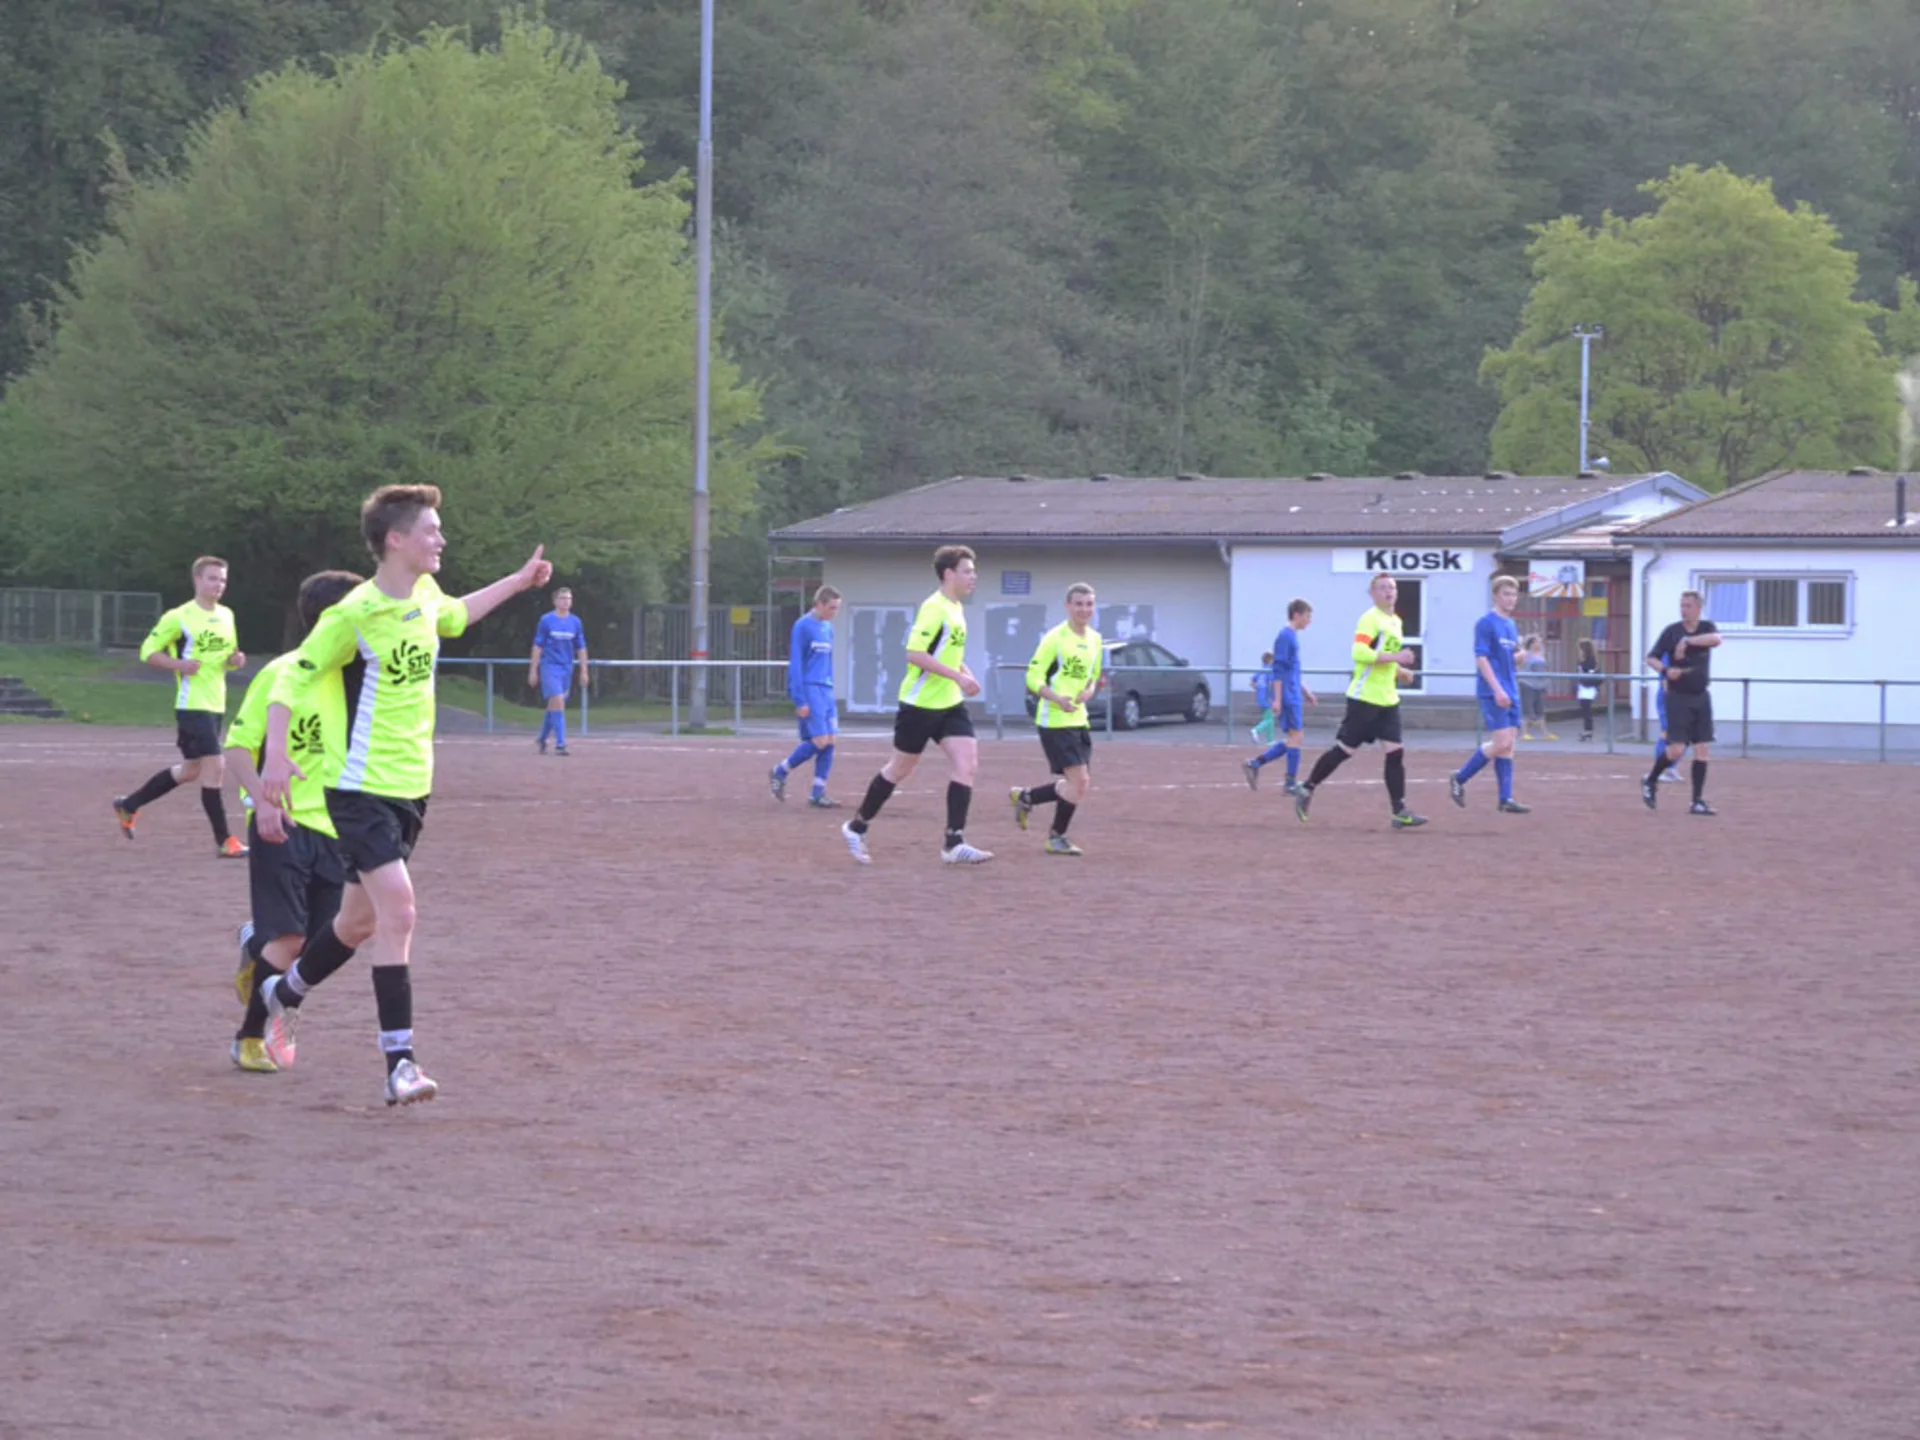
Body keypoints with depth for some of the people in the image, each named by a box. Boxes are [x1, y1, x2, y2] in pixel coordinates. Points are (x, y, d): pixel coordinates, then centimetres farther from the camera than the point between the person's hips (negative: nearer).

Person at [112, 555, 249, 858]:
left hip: (216, 705, 8)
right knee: (214, 767, -13)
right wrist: (180, 664, -20)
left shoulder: (227, 616, 12)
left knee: (191, 770, 16)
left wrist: (236, 660, 1)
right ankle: (224, 840, -7)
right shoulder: (179, 617, -9)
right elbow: (148, 651, -5)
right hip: (192, 704, -8)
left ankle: (128, 805, 32)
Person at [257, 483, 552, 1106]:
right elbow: (291, 680, -15)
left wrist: (519, 581, 33)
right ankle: (400, 1063, -19)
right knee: (398, 912, -19)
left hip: (411, 786, 8)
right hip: (361, 789, -8)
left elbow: (455, 615, 31)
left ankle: (283, 994, 43)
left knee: (361, 920, 17)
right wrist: (276, 755, -26)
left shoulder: (426, 595, 6)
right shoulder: (354, 615, -17)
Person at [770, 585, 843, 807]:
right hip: (809, 689, -8)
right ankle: (779, 773, 7)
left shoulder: (828, 628, 15)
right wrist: (800, 701, -15)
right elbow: (795, 664, -11)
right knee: (819, 741, -12)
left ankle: (818, 794, 4)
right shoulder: (803, 626, -9)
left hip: (826, 689, 8)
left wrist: (830, 693, 19)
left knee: (829, 742, 1)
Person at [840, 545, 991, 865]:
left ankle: (954, 844, -7)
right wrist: (958, 677, -26)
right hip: (921, 703, -8)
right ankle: (857, 827, 22)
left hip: (950, 704, 8)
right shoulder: (934, 608, -16)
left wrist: (966, 675, 8)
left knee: (967, 764, -7)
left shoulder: (956, 609, 12)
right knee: (900, 769, 4)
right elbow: (915, 653, -25)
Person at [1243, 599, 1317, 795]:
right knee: (1294, 736, -7)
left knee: (1291, 739, 9)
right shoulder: (1285, 637, -12)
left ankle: (1254, 764, 9)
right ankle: (1291, 783, -4)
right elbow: (1278, 670, -17)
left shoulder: (1292, 637, 17)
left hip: (1293, 696, 10)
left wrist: (1307, 692, 26)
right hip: (1288, 696, -10)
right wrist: (1278, 699, -21)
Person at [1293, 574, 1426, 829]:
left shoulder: (1396, 622, 16)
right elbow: (1359, 653, -25)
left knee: (1395, 753, -1)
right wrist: (1395, 657, -24)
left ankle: (1400, 812, -2)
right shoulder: (1370, 619, -12)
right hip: (1364, 699, -8)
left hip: (1387, 700, 8)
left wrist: (1400, 670, 13)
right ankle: (1306, 790, 13)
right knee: (1344, 750, -2)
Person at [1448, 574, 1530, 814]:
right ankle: (1459, 779, 0)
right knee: (1501, 742, -14)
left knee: (1507, 745, 3)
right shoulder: (1486, 623, -8)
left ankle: (1506, 799, 3)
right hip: (1492, 693, -8)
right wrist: (1497, 689, -21)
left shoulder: (1512, 625, 16)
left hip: (1510, 693, 8)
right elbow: (1481, 659, -14)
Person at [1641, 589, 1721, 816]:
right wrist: (1665, 670, -19)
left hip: (1701, 697, 3)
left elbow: (1715, 639, -21)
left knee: (1702, 750, 0)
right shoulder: (1671, 631, -3)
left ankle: (1698, 802, 5)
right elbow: (1651, 658, -1)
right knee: (1676, 749, -10)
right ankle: (1650, 781, 16)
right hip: (1678, 697, -3)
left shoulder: (1707, 628, 2)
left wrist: (1688, 641, -26)